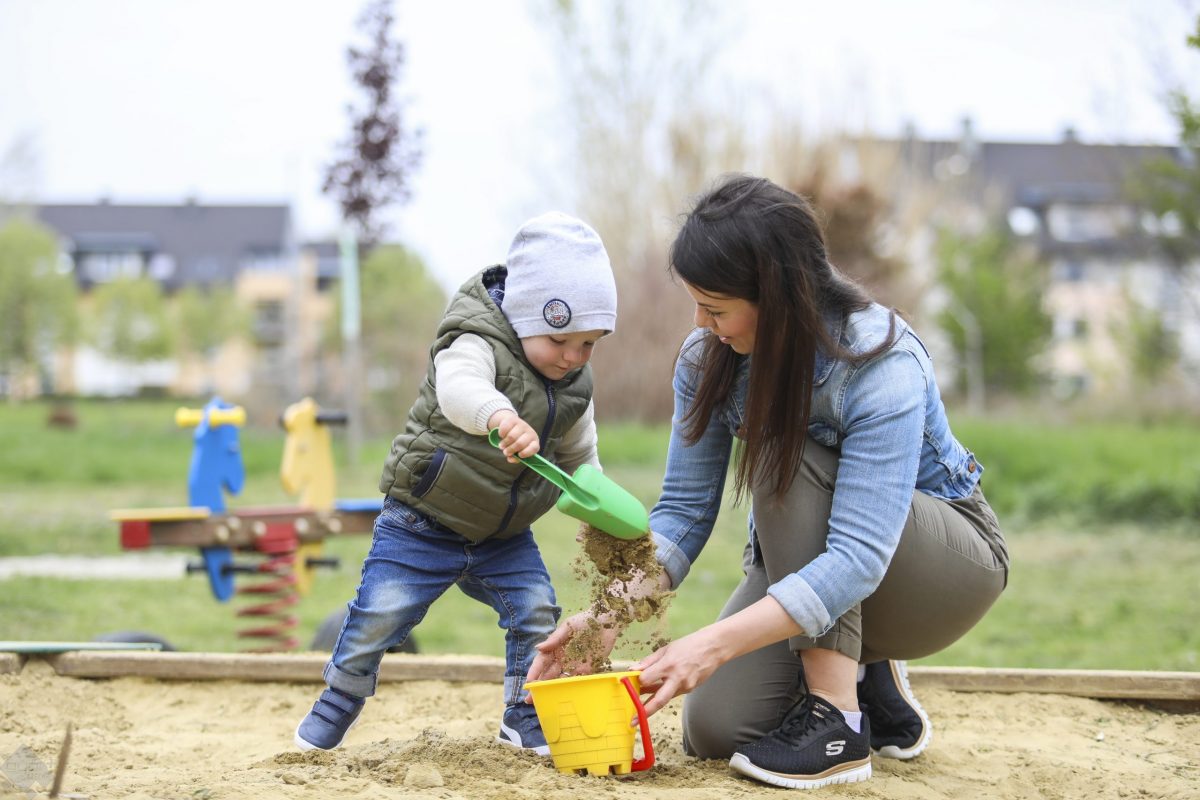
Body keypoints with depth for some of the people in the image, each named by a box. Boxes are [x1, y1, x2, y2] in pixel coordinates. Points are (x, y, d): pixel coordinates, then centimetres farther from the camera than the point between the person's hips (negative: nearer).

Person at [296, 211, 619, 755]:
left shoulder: (574, 389, 1)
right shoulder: (477, 343, -22)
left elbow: (579, 458, 19)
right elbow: (458, 388, -47)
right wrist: (499, 415, -67)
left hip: (504, 536, 5)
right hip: (423, 523, -5)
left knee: (536, 614, -6)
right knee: (379, 615, -4)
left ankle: (526, 723, 13)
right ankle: (331, 715, 16)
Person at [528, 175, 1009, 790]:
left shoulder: (883, 365, -32)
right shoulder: (707, 358, -13)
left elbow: (857, 560, -40)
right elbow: (683, 510, -10)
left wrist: (714, 643, -48)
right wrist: (611, 613, -28)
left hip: (952, 560, -6)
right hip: (804, 565, 6)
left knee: (784, 458, -33)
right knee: (714, 729, -17)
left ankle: (838, 721, -26)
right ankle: (869, 677, 14)